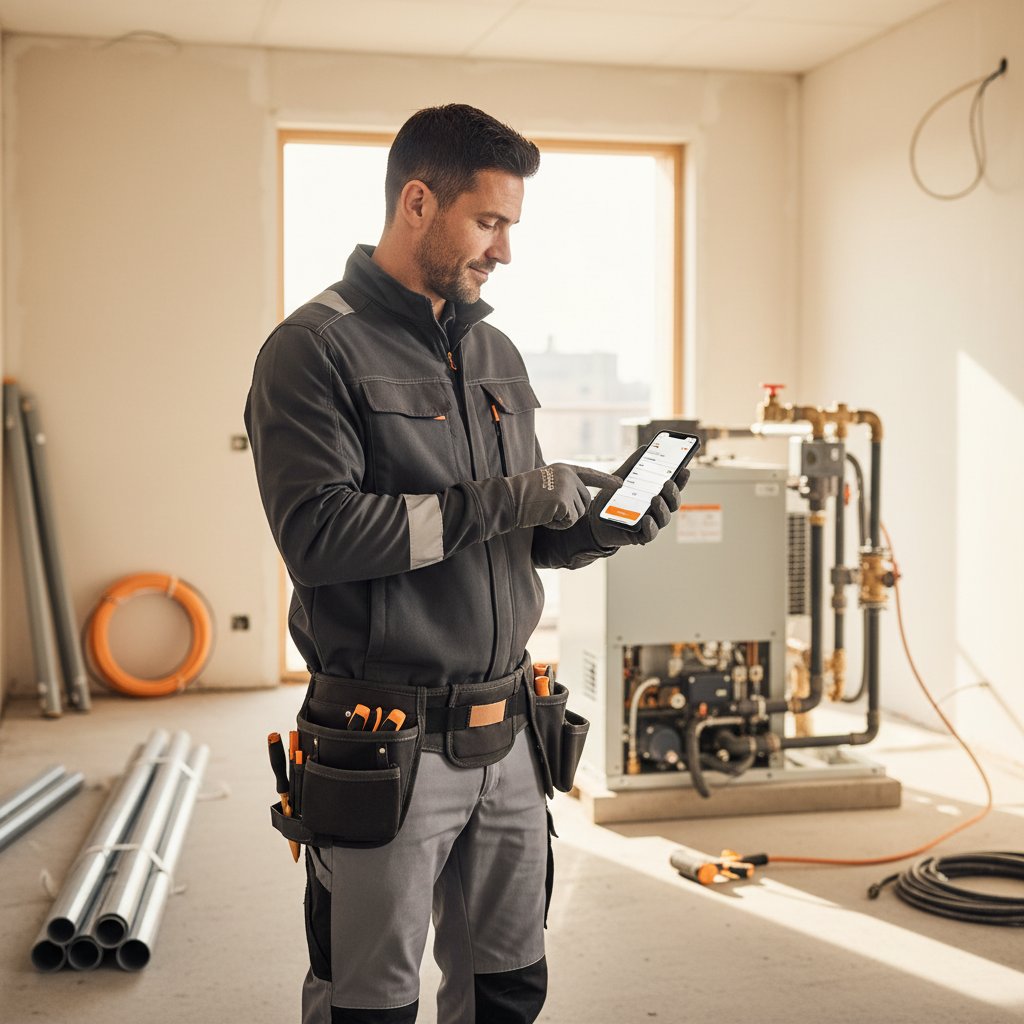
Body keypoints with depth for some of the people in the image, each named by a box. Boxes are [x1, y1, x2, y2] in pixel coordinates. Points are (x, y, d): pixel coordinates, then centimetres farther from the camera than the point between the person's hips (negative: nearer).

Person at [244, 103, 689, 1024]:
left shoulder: (497, 354, 14)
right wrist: (502, 500, -20)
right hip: (386, 748, -6)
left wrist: (600, 524, -3)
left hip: (506, 738, 7)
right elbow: (316, 533, -22)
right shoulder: (316, 349, -9)